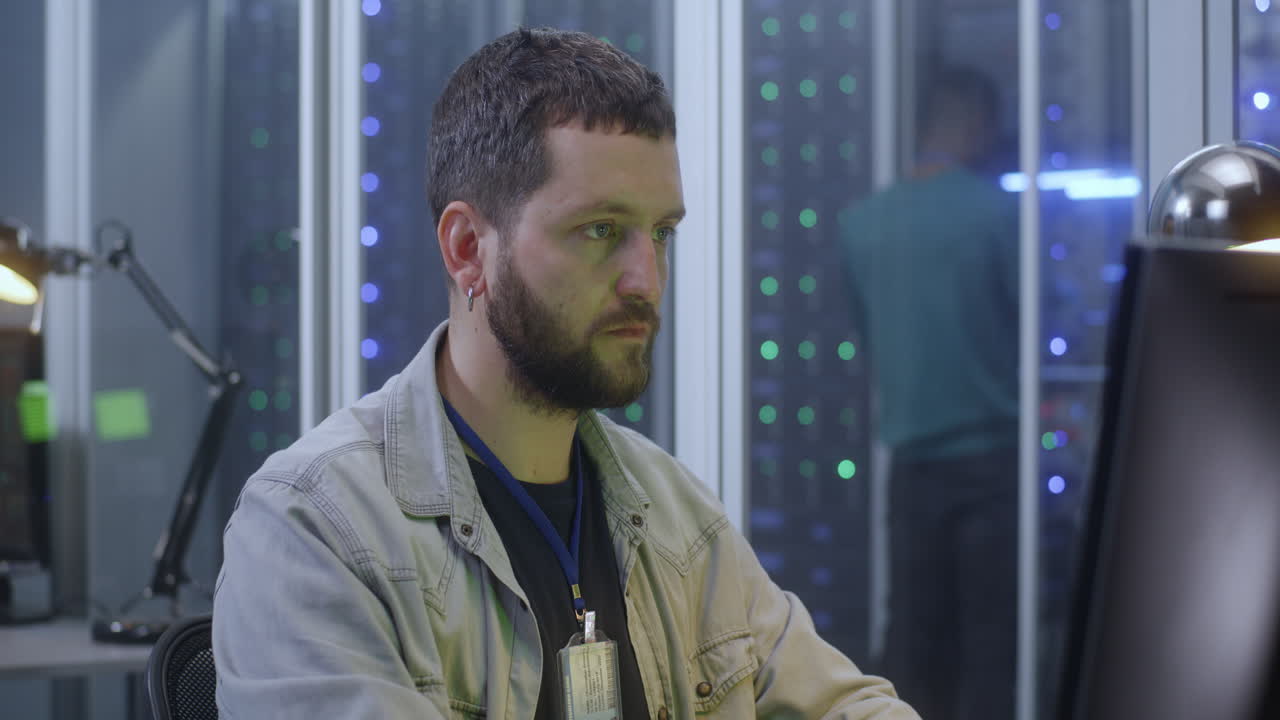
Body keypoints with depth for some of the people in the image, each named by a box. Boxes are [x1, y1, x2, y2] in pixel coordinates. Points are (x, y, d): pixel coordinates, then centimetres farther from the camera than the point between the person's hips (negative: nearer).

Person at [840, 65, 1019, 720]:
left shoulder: (864, 222, 5)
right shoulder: (997, 210, -10)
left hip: (911, 457, 5)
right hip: (992, 453, -5)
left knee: (913, 632, 8)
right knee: (993, 635, 0)